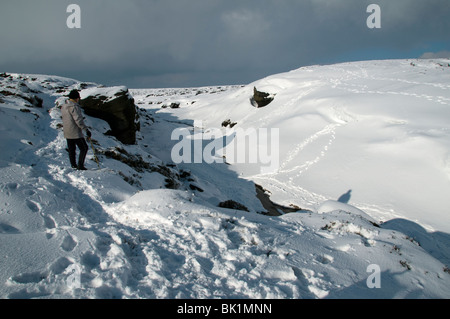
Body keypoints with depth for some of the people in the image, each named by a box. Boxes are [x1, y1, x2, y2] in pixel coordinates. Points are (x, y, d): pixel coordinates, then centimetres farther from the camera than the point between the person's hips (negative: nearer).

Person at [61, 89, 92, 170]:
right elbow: (78, 120, -21)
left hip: (67, 133, 9)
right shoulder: (74, 107, -17)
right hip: (75, 133, -9)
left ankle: (74, 166, 19)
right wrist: (86, 130, -19)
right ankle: (80, 165, -5)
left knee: (71, 149, 14)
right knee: (84, 148, -1)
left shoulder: (64, 106, 12)